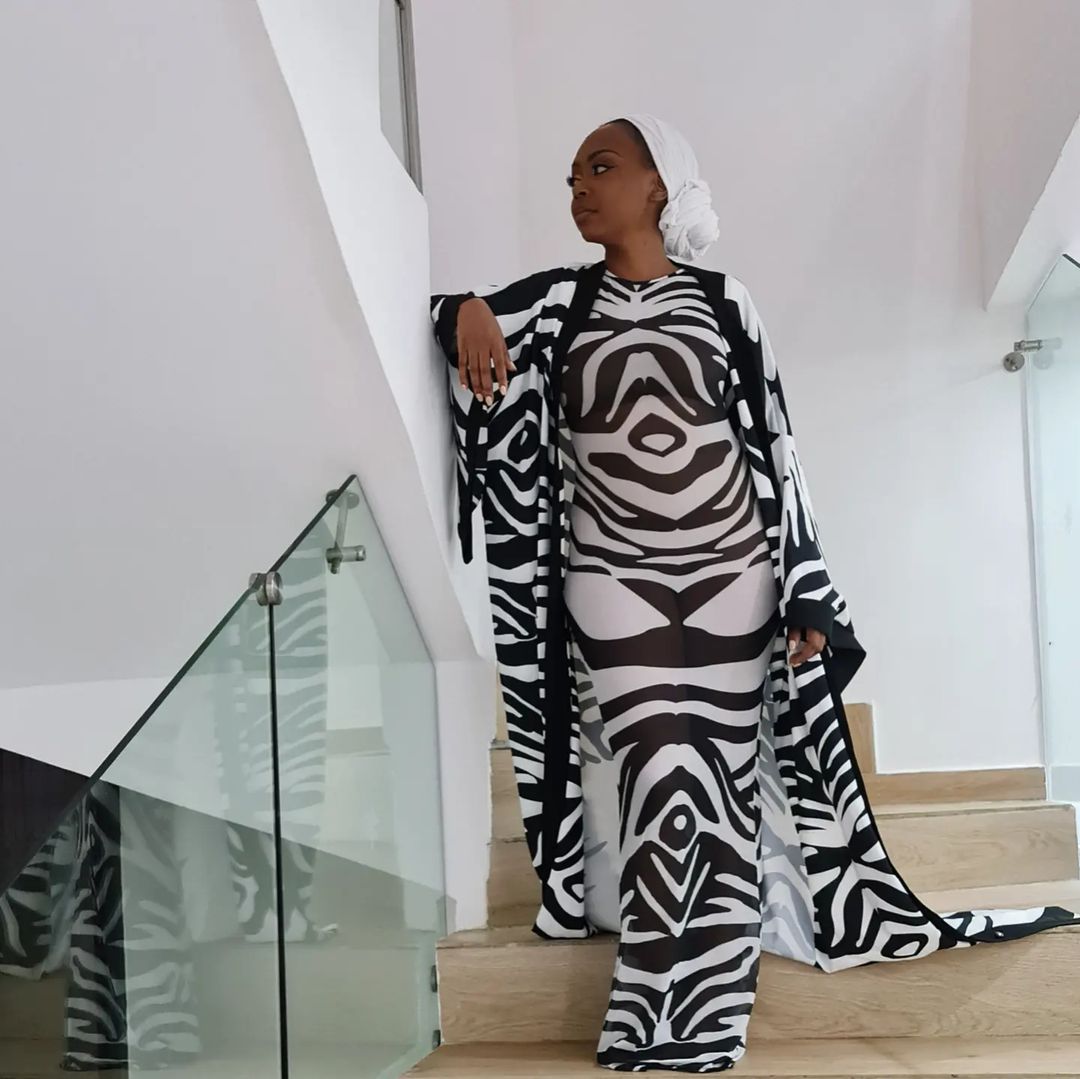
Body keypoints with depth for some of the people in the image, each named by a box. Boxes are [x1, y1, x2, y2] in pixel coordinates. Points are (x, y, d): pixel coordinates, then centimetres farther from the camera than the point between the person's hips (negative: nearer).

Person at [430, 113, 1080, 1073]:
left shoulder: (722, 304, 5)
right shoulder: (557, 302, 7)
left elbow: (774, 449, 3)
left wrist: (806, 595, -1)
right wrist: (467, 308, -23)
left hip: (731, 578, 1)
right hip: (616, 587, 0)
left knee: (722, 796, 3)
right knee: (667, 794, -8)